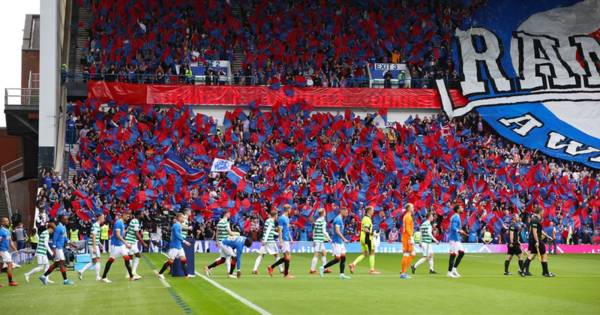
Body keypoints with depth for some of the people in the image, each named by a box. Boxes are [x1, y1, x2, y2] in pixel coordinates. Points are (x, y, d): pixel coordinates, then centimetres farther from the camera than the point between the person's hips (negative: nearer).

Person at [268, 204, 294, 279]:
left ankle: (271, 267, 15)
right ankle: (286, 274, 1)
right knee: (287, 257, -7)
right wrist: (280, 241, -20)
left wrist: (290, 238, 21)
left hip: (287, 240, 9)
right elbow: (280, 230, -16)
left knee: (286, 257, 10)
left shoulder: (287, 218, 16)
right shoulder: (281, 218, -12)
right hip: (284, 240, -9)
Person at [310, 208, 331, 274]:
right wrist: (328, 238, -4)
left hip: (315, 239, 9)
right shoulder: (323, 221, -12)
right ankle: (312, 269, -6)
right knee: (316, 254, -6)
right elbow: (324, 231, -15)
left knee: (324, 253, 15)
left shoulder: (317, 221, 13)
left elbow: (314, 231, 17)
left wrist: (314, 238, 24)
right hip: (320, 240, -9)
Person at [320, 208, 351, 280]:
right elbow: (337, 231, -24)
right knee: (337, 259, -7)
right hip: (336, 242, -10)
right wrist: (344, 239, -24)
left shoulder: (341, 219, 16)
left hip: (340, 242, 10)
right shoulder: (338, 219, -15)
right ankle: (323, 268, 4)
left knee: (343, 257, 2)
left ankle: (341, 274, 2)